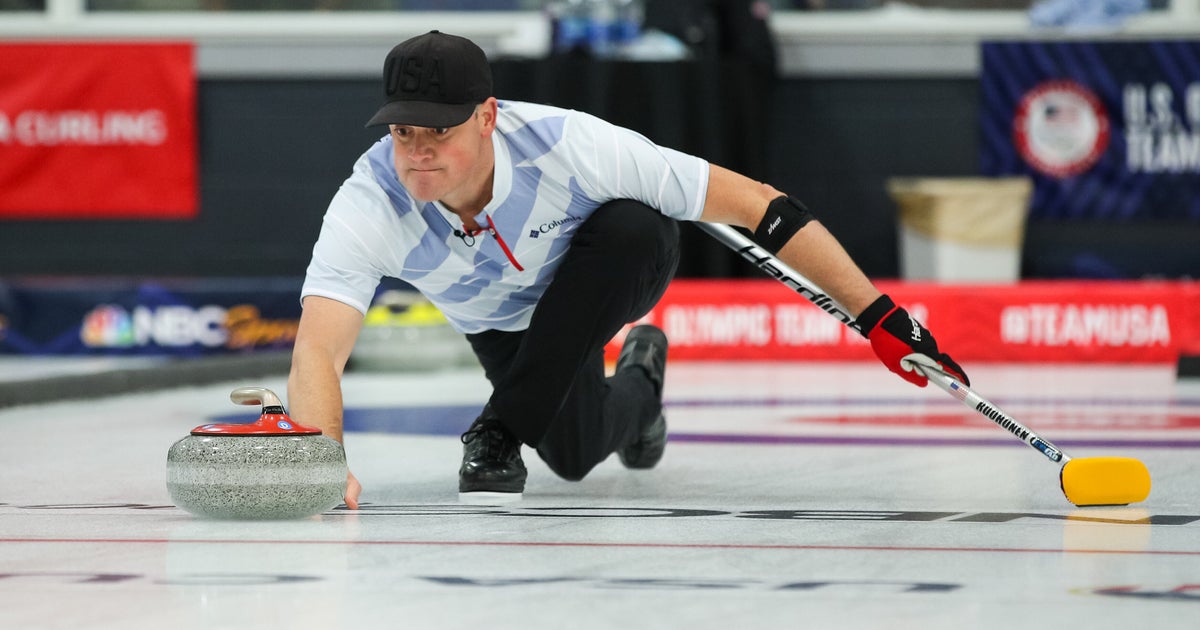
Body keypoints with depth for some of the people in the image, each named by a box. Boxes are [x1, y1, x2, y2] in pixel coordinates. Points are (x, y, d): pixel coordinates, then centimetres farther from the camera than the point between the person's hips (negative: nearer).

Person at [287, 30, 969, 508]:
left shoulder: (565, 145, -41)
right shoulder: (369, 204, -37)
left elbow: (754, 204, -35)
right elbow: (318, 350, -48)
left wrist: (877, 315, -36)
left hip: (622, 268, -2)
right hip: (503, 319, 3)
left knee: (630, 225, -34)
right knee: (574, 456, -5)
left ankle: (501, 431, -18)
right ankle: (637, 386, 32)